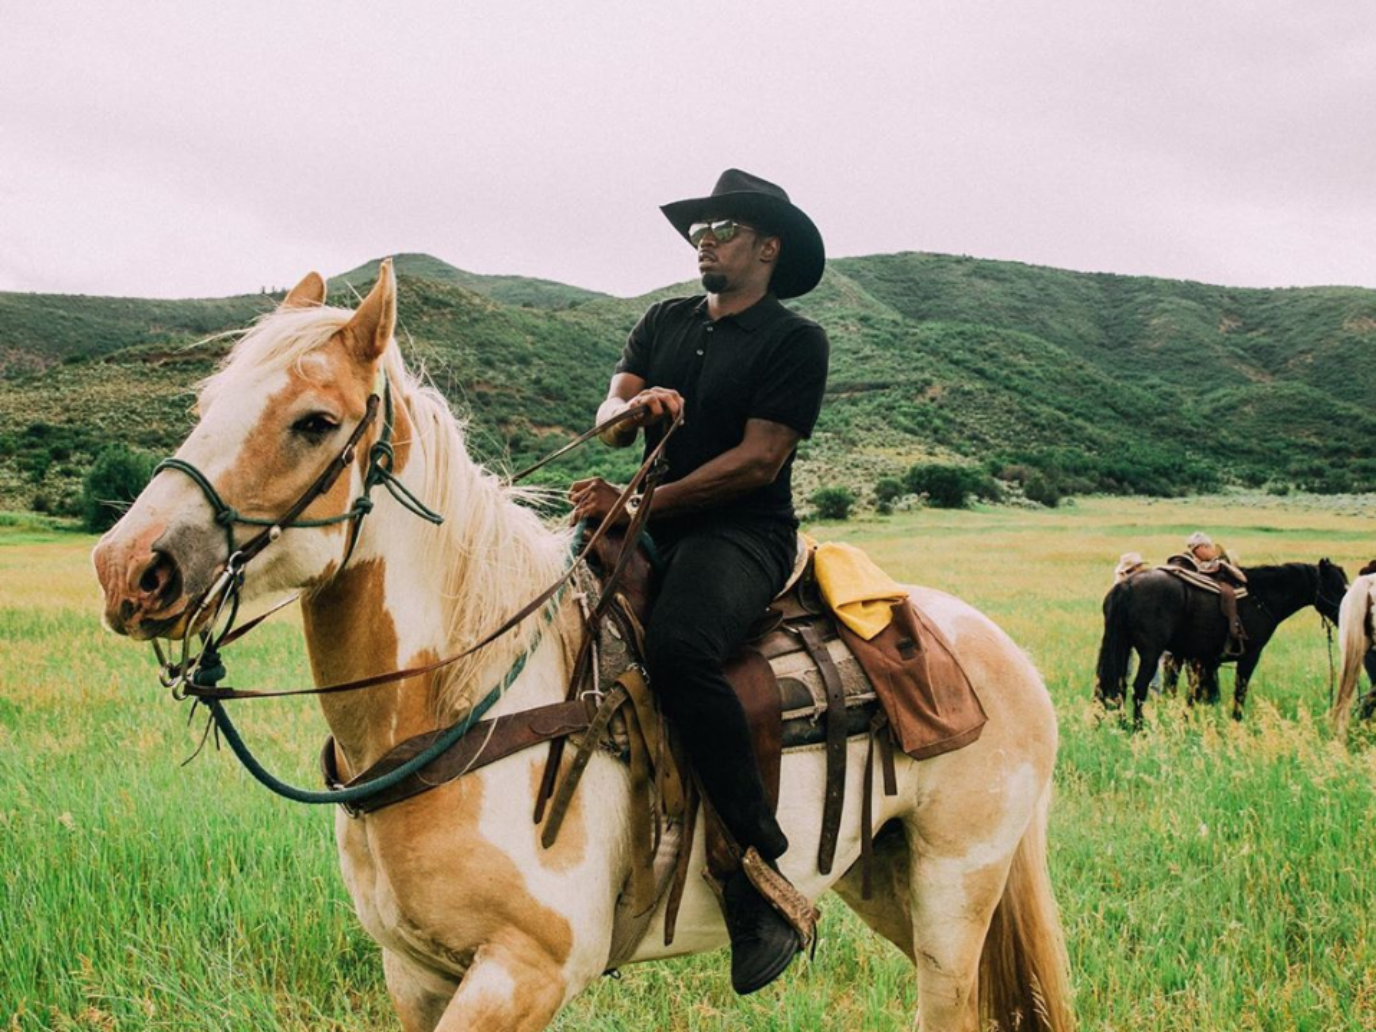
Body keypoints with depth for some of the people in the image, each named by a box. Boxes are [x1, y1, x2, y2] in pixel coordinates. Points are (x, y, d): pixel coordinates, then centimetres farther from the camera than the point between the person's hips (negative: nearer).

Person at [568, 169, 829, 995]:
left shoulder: (795, 341, -2)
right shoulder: (665, 323, 17)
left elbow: (758, 460, -12)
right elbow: (610, 420, 8)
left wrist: (638, 503, -18)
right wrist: (640, 404, -18)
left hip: (745, 533, -7)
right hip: (654, 528, 7)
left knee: (678, 646, -36)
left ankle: (767, 873, -29)